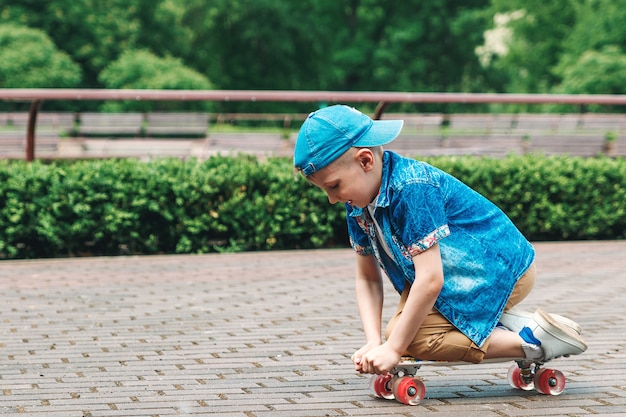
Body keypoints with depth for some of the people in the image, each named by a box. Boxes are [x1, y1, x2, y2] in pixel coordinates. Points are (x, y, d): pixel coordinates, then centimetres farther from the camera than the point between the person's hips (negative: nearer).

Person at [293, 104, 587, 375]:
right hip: (462, 274, 10)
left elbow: (430, 280, -30)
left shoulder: (412, 189, -29)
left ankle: (532, 341, -16)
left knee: (414, 339, -21)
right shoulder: (358, 205, -1)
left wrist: (393, 348, -26)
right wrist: (374, 343, -11)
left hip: (502, 270, -10)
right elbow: (367, 278, 4)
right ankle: (503, 325, 5)